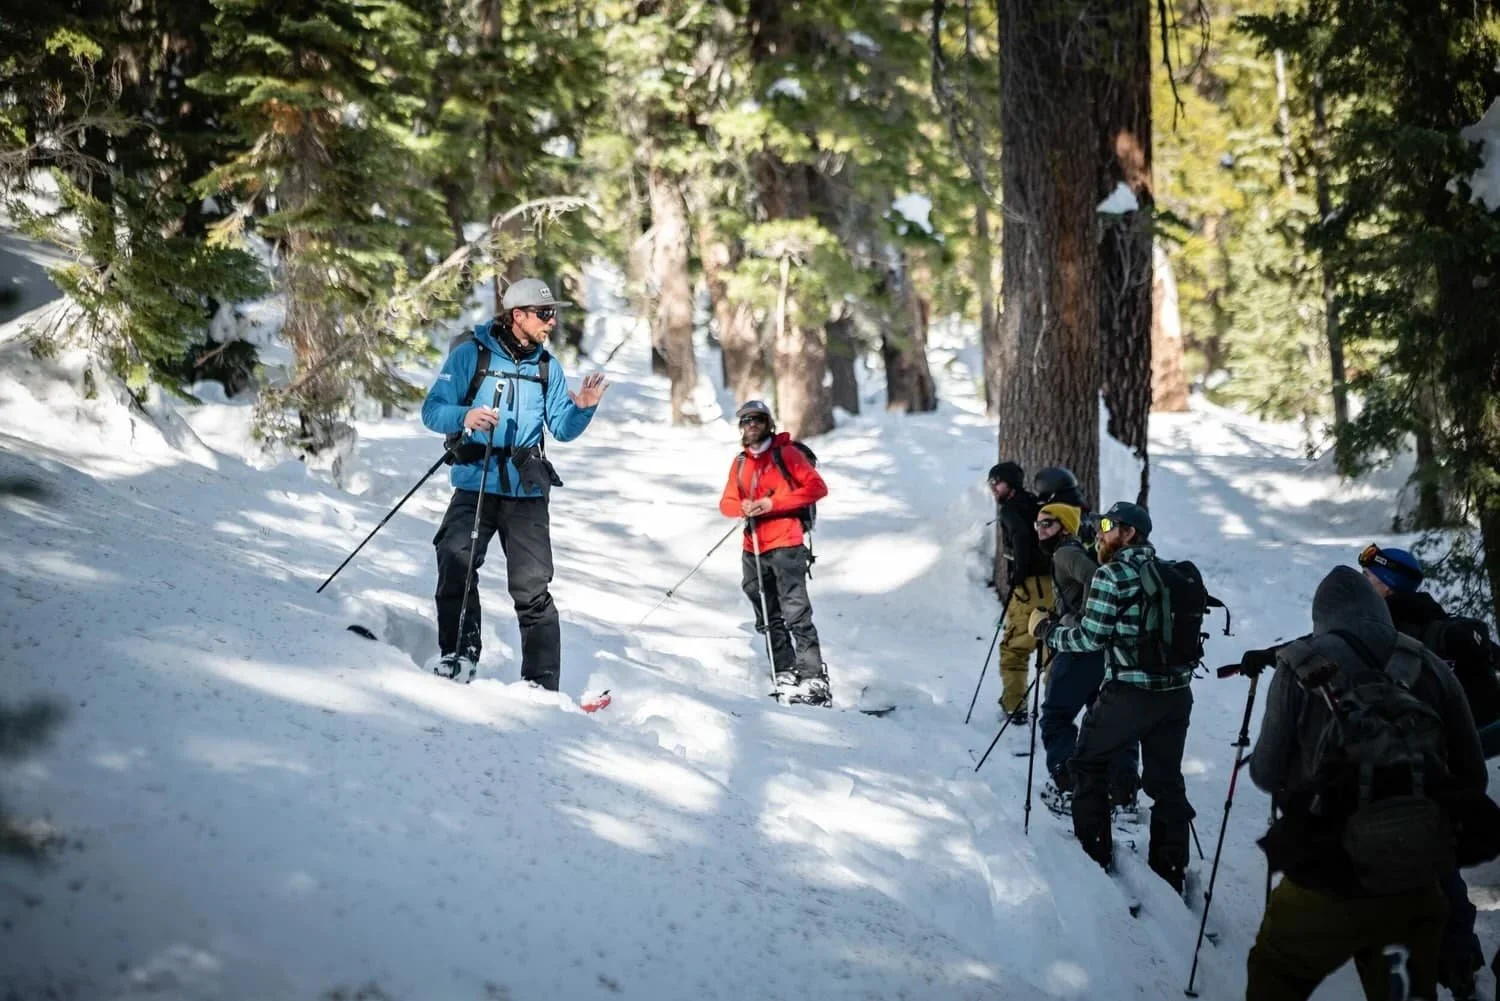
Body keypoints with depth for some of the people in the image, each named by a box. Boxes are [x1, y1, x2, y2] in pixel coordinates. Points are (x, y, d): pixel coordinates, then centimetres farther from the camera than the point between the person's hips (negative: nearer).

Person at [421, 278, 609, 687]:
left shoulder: (547, 367, 11)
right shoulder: (471, 355, -1)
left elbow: (561, 429, 14)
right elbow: (432, 410, -5)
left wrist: (581, 408, -7)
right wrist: (464, 417, -26)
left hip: (527, 495, 2)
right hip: (475, 488, -2)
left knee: (532, 589, 0)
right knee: (456, 564, -20)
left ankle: (542, 682, 3)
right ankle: (459, 652, -6)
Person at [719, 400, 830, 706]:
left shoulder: (785, 453, -2)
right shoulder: (740, 463, 16)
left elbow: (817, 487, -10)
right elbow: (727, 502, 18)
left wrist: (773, 503, -17)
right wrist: (742, 507, -7)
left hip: (785, 546, -7)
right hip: (753, 550, 7)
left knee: (796, 615, -13)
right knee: (769, 620, 8)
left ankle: (814, 680, -15)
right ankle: (785, 675, 14)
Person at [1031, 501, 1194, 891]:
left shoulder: (1111, 575, -10)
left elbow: (1090, 638, -11)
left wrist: (1046, 629, 2)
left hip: (1129, 693, -6)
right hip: (1177, 692, 6)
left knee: (1088, 763, 15)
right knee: (1166, 779, 13)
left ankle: (1095, 852, 16)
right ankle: (1171, 870, 15)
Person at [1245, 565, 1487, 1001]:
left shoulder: (1301, 666, -3)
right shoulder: (1430, 667, 3)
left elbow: (1267, 775, 2)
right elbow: (1471, 780, 7)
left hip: (1328, 886, -2)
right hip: (1418, 885, 2)